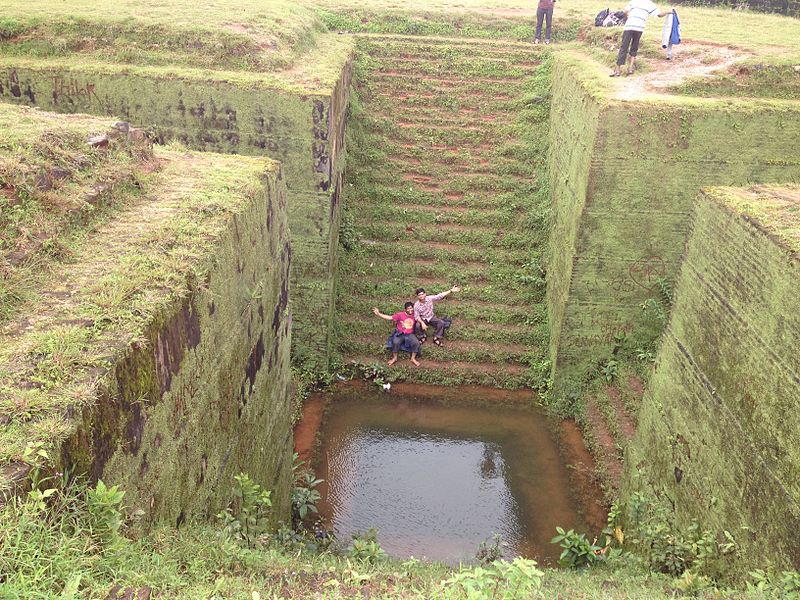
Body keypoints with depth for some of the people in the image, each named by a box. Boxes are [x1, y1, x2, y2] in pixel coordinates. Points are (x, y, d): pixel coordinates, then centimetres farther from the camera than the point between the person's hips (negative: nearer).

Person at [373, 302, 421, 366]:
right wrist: (378, 314, -20)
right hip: (400, 334, -2)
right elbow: (389, 318, -12)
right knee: (395, 342, -33)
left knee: (416, 343, -25)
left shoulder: (414, 315, 1)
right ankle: (394, 358, -10)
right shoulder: (400, 315, -9)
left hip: (410, 335, 2)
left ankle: (413, 358, -4)